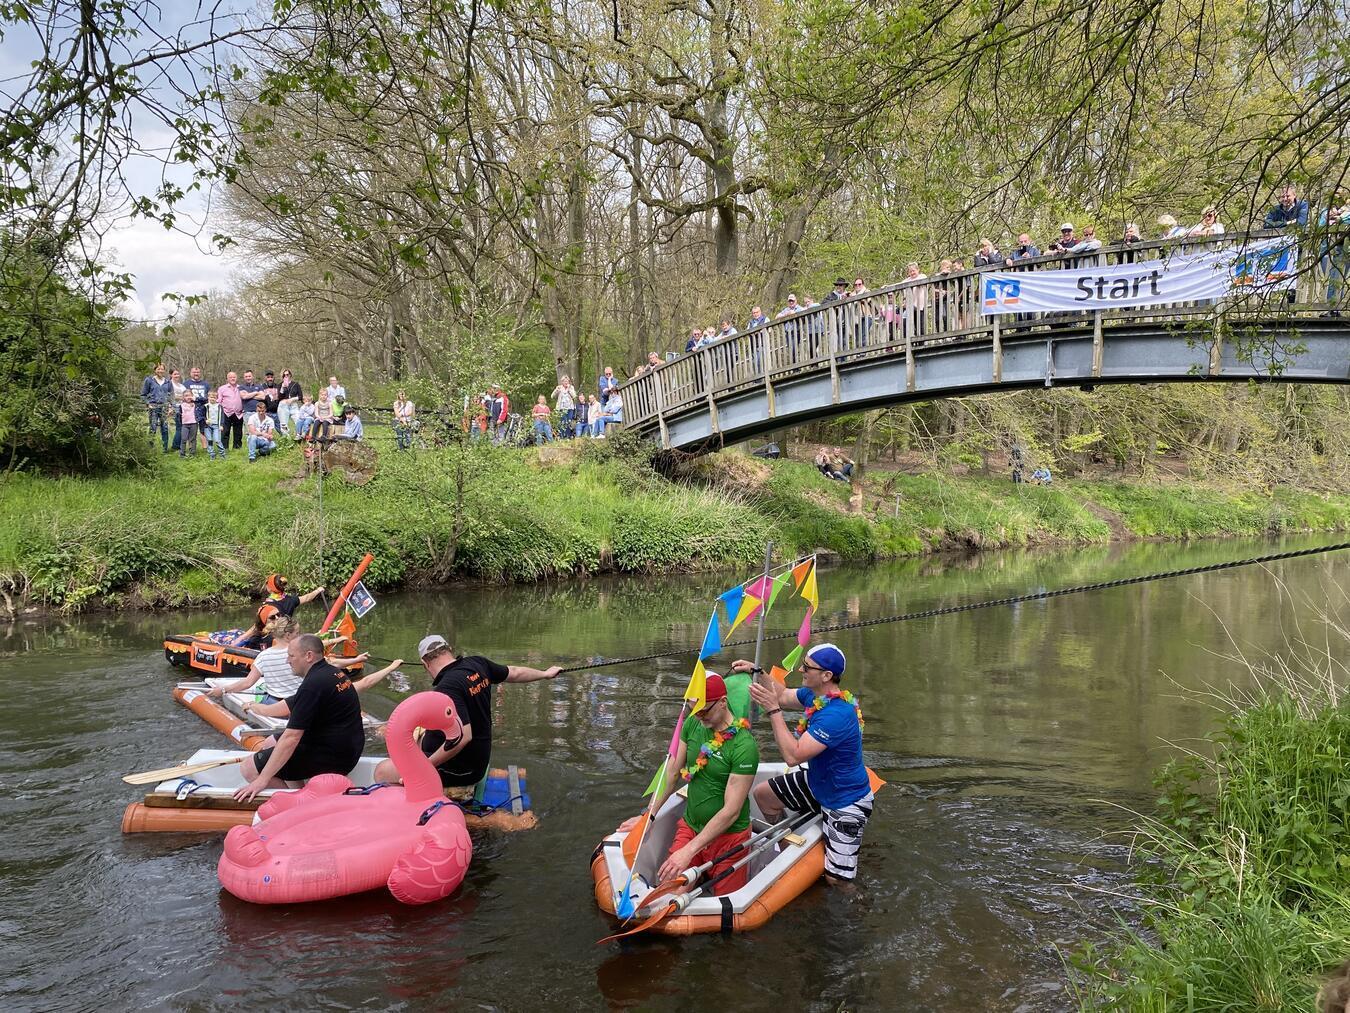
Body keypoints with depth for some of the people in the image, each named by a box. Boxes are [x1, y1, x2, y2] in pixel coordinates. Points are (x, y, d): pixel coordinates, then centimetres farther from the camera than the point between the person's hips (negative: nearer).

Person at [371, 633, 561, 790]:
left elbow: (462, 737, -33)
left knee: (383, 772, -15)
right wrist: (545, 674, 33)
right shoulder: (477, 664, -2)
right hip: (478, 759, 10)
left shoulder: (447, 688, -27)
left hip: (460, 770, -10)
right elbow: (515, 672, 14)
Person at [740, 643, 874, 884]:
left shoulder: (836, 715, -35)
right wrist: (756, 672, 0)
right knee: (762, 794, 17)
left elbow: (794, 756, -36)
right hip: (817, 783, 9)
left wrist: (773, 711, -33)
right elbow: (784, 696, 13)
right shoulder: (815, 694, -7)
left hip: (846, 804, -9)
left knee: (836, 880, -9)